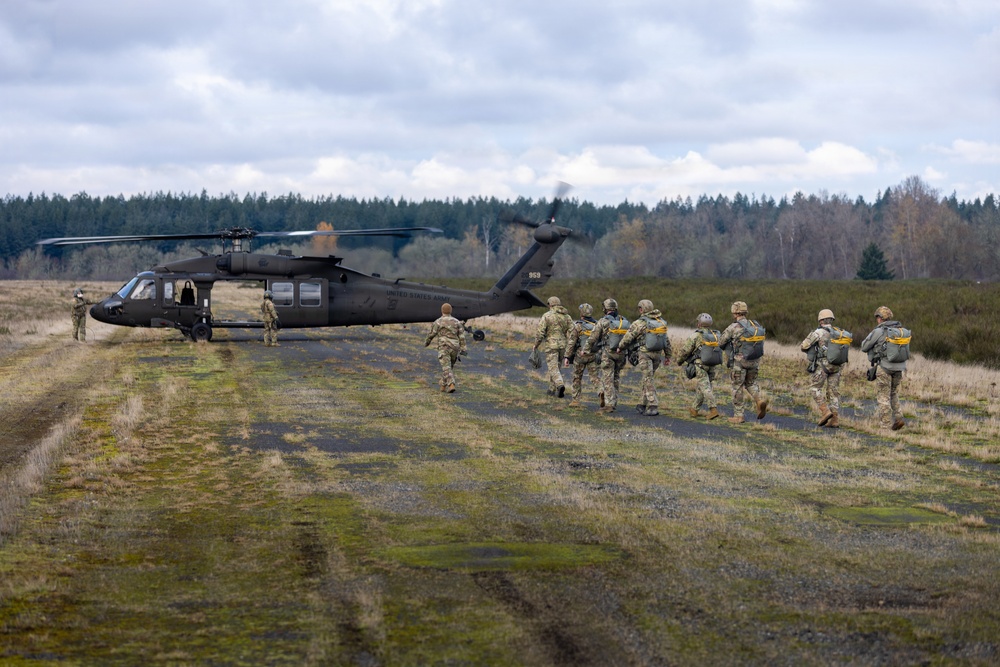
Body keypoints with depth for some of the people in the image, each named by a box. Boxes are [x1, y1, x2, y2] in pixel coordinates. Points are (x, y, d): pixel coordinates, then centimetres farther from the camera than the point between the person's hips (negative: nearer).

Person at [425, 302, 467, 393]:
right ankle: (444, 386, 26)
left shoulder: (438, 322, -2)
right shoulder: (456, 322, 9)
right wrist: (463, 349, -2)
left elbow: (431, 334, 4)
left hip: (444, 348, -4)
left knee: (446, 368, -12)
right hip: (454, 348, 4)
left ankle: (451, 385, -30)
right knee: (449, 367, 20)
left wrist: (426, 343, 24)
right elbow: (462, 336, 1)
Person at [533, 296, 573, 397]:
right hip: (563, 345, 5)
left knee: (553, 368, -7)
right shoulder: (567, 316, 8)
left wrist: (536, 345, 5)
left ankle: (560, 385, -30)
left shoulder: (547, 316, -6)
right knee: (555, 366, 18)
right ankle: (552, 389, 23)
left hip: (551, 345, -5)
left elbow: (540, 332, -9)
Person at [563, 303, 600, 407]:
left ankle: (575, 400, 14)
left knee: (577, 378, 11)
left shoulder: (577, 326, -9)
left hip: (580, 355, -3)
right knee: (594, 377, 5)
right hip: (593, 356, 3)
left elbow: (571, 343, -9)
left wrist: (567, 356, -5)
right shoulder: (597, 325, 3)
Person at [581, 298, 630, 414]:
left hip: (607, 353, -5)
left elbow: (592, 338, -3)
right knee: (616, 378, 14)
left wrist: (585, 350, 11)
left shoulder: (603, 322, -8)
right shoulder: (624, 322, 7)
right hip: (621, 354, 5)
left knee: (607, 379, -2)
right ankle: (613, 402, 17)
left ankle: (609, 404, -6)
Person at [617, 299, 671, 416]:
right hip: (658, 354, 6)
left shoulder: (639, 323, -10)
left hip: (645, 354, -6)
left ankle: (653, 407, -11)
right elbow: (667, 340, 14)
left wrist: (620, 347, 15)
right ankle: (642, 405, 21)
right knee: (646, 379, 17)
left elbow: (628, 338, -3)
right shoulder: (661, 321, 9)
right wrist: (667, 355, 21)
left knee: (648, 380, -4)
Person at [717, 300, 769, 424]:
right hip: (755, 361, 5)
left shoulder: (733, 328, -12)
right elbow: (760, 344, 13)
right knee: (751, 383, 23)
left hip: (739, 362, -5)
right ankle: (759, 400, -4)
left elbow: (721, 343, -2)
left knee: (737, 388, 7)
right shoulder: (756, 326, 4)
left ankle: (738, 416, 11)